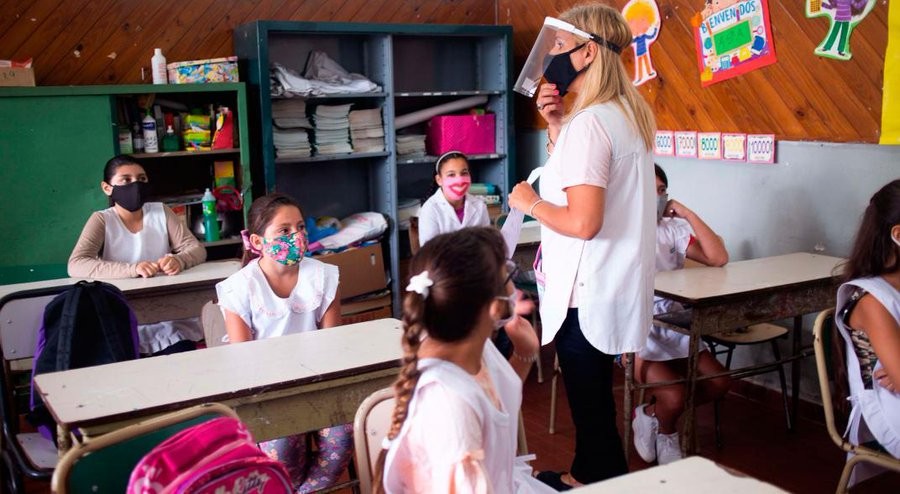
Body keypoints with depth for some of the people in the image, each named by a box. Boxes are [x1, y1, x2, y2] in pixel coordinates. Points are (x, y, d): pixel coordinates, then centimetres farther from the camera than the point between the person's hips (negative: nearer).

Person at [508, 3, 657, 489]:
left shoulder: (589, 122, -21)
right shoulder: (626, 114, 8)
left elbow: (582, 222, -27)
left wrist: (530, 202, -12)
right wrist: (556, 127, 5)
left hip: (587, 295, -10)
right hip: (610, 286, 10)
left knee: (591, 404, 4)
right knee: (590, 394, 23)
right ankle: (585, 474, 38)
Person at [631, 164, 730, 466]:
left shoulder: (672, 228, 8)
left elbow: (718, 258, -5)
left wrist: (688, 214, -7)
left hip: (673, 325, 6)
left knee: (717, 384, -11)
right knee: (673, 397, -23)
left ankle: (651, 414, 14)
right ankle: (664, 433, 16)